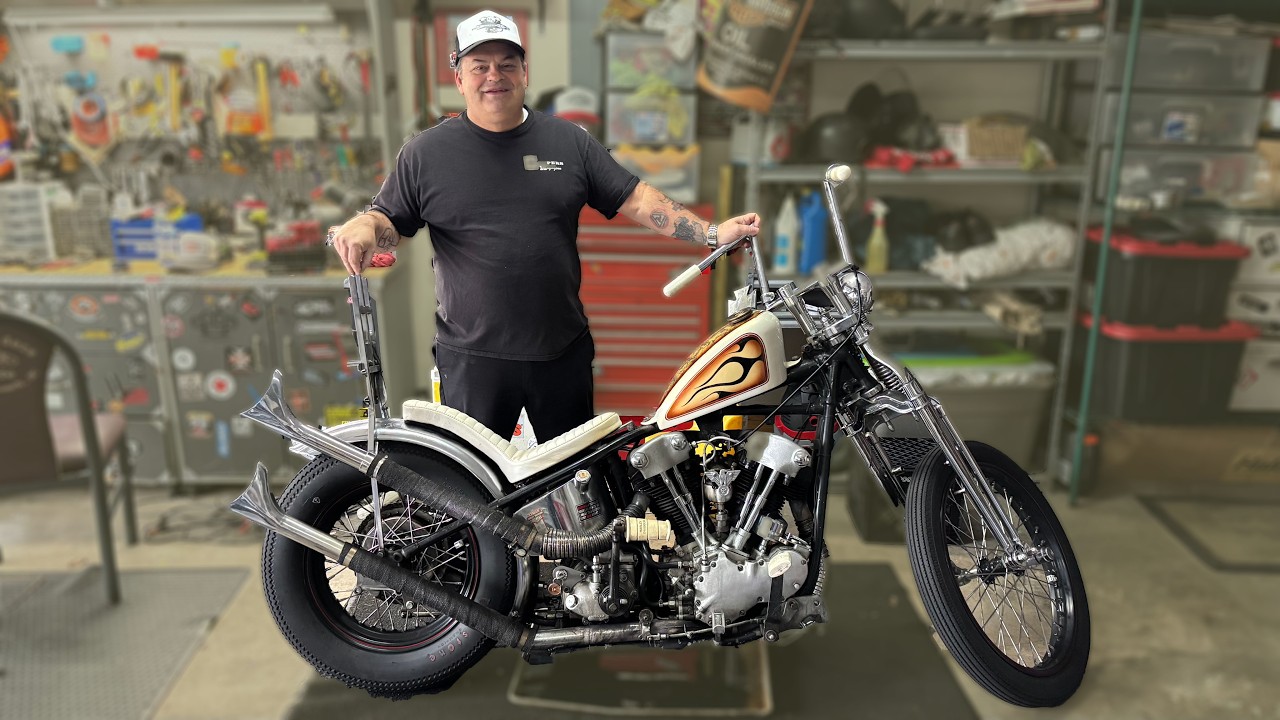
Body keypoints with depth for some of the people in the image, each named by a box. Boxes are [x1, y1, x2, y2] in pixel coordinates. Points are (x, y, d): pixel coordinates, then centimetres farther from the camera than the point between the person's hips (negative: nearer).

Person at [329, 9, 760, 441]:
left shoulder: (570, 142, 5)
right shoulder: (424, 153, 0)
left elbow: (634, 198, 4)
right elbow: (389, 219, 5)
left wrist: (712, 233, -5)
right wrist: (363, 228, -20)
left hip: (564, 352, 2)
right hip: (472, 357, -1)